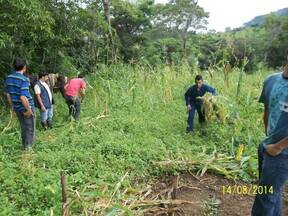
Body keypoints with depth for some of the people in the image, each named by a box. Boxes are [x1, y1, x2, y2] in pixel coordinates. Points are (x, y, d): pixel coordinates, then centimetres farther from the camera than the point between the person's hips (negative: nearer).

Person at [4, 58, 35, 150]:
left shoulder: (8, 78, 1)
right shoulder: (24, 79, -21)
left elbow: (8, 94, 8)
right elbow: (23, 97, -26)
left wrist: (12, 106, 19)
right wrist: (28, 109, -17)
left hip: (17, 107, 7)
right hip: (26, 107, -7)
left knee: (23, 128, 21)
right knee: (30, 128, 9)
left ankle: (24, 146, 32)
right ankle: (28, 147, 16)